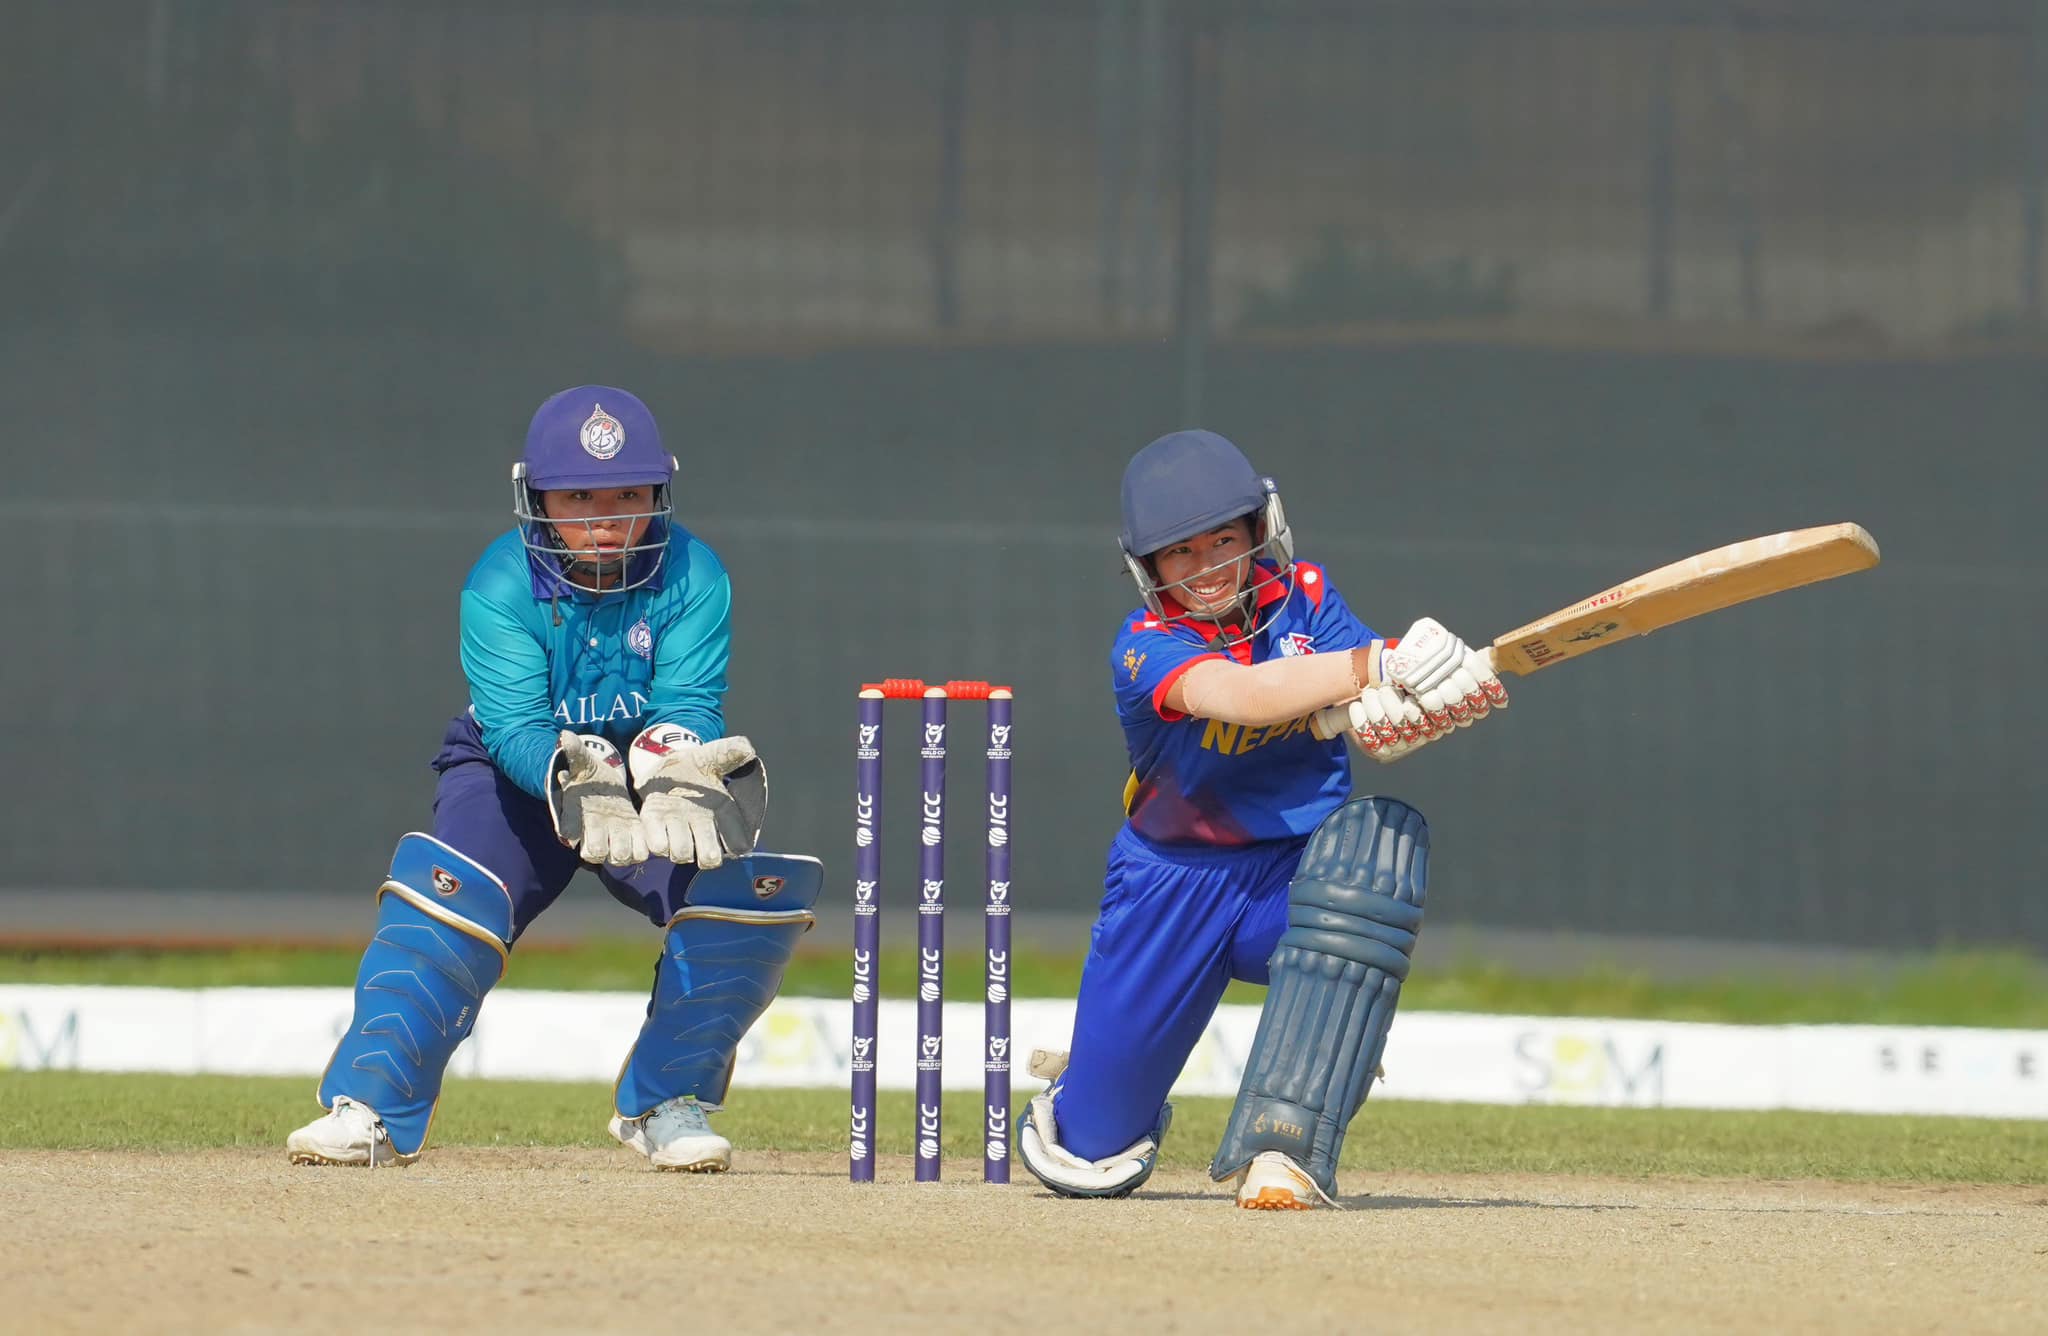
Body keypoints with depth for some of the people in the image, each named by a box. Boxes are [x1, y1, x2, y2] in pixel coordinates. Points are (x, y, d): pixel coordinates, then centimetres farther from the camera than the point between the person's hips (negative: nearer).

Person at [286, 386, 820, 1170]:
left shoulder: (691, 577, -15)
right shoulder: (501, 585, -20)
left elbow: (692, 704, -25)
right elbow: (513, 725, -30)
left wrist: (674, 774, -49)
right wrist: (581, 782, -52)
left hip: (654, 789, 2)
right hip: (518, 778, -2)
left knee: (757, 892, -22)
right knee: (448, 894, -30)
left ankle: (664, 1104, -6)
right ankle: (370, 1106, -24)